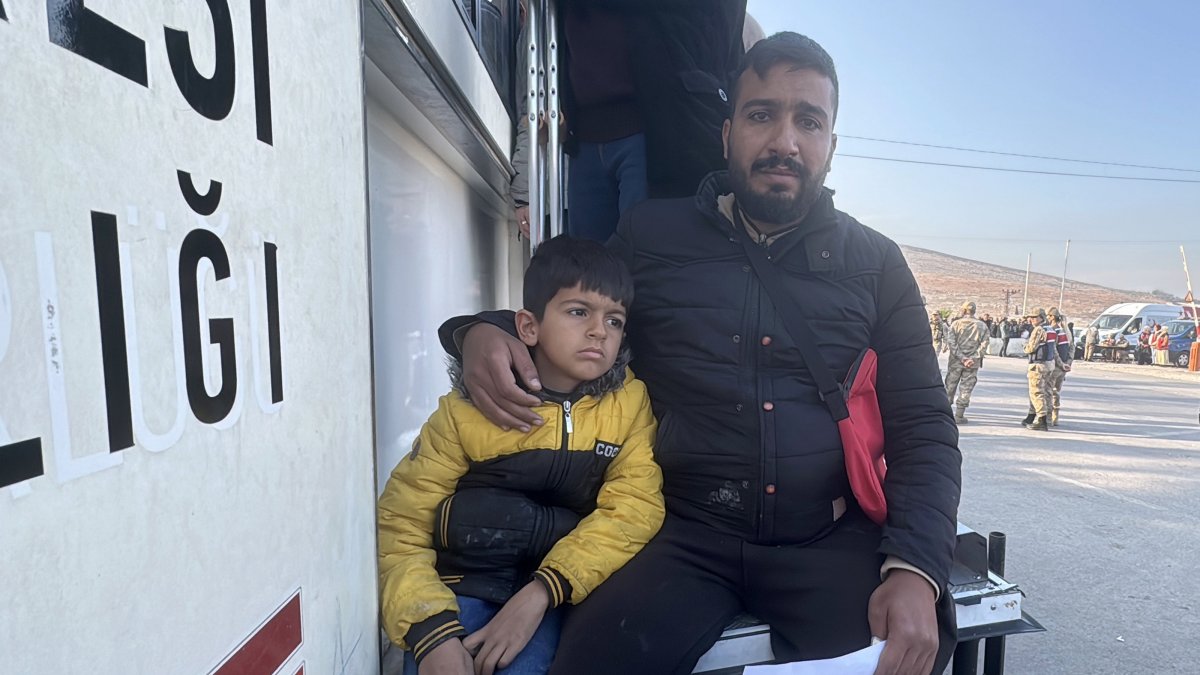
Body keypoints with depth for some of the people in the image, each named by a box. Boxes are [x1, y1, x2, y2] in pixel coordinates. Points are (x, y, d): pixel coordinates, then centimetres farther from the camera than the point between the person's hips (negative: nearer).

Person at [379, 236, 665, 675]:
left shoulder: (631, 402, -5)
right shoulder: (468, 408, -8)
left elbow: (634, 508, -15)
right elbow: (401, 524, -8)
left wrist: (540, 594, -26)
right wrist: (433, 633, -23)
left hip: (561, 586, 0)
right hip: (467, 579, 1)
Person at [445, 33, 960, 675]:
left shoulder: (876, 262, 7)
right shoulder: (649, 235, 5)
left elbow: (923, 426, 4)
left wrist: (915, 570, -13)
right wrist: (482, 330, -7)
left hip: (829, 539, 2)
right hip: (685, 535, -1)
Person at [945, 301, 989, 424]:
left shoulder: (956, 324, -2)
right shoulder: (982, 326, 1)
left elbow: (951, 341, -10)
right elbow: (984, 345, -6)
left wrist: (961, 357, -10)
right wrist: (974, 358, -9)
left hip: (955, 361, 0)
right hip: (972, 363, 0)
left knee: (950, 386, 10)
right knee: (966, 389, 5)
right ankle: (959, 416, 5)